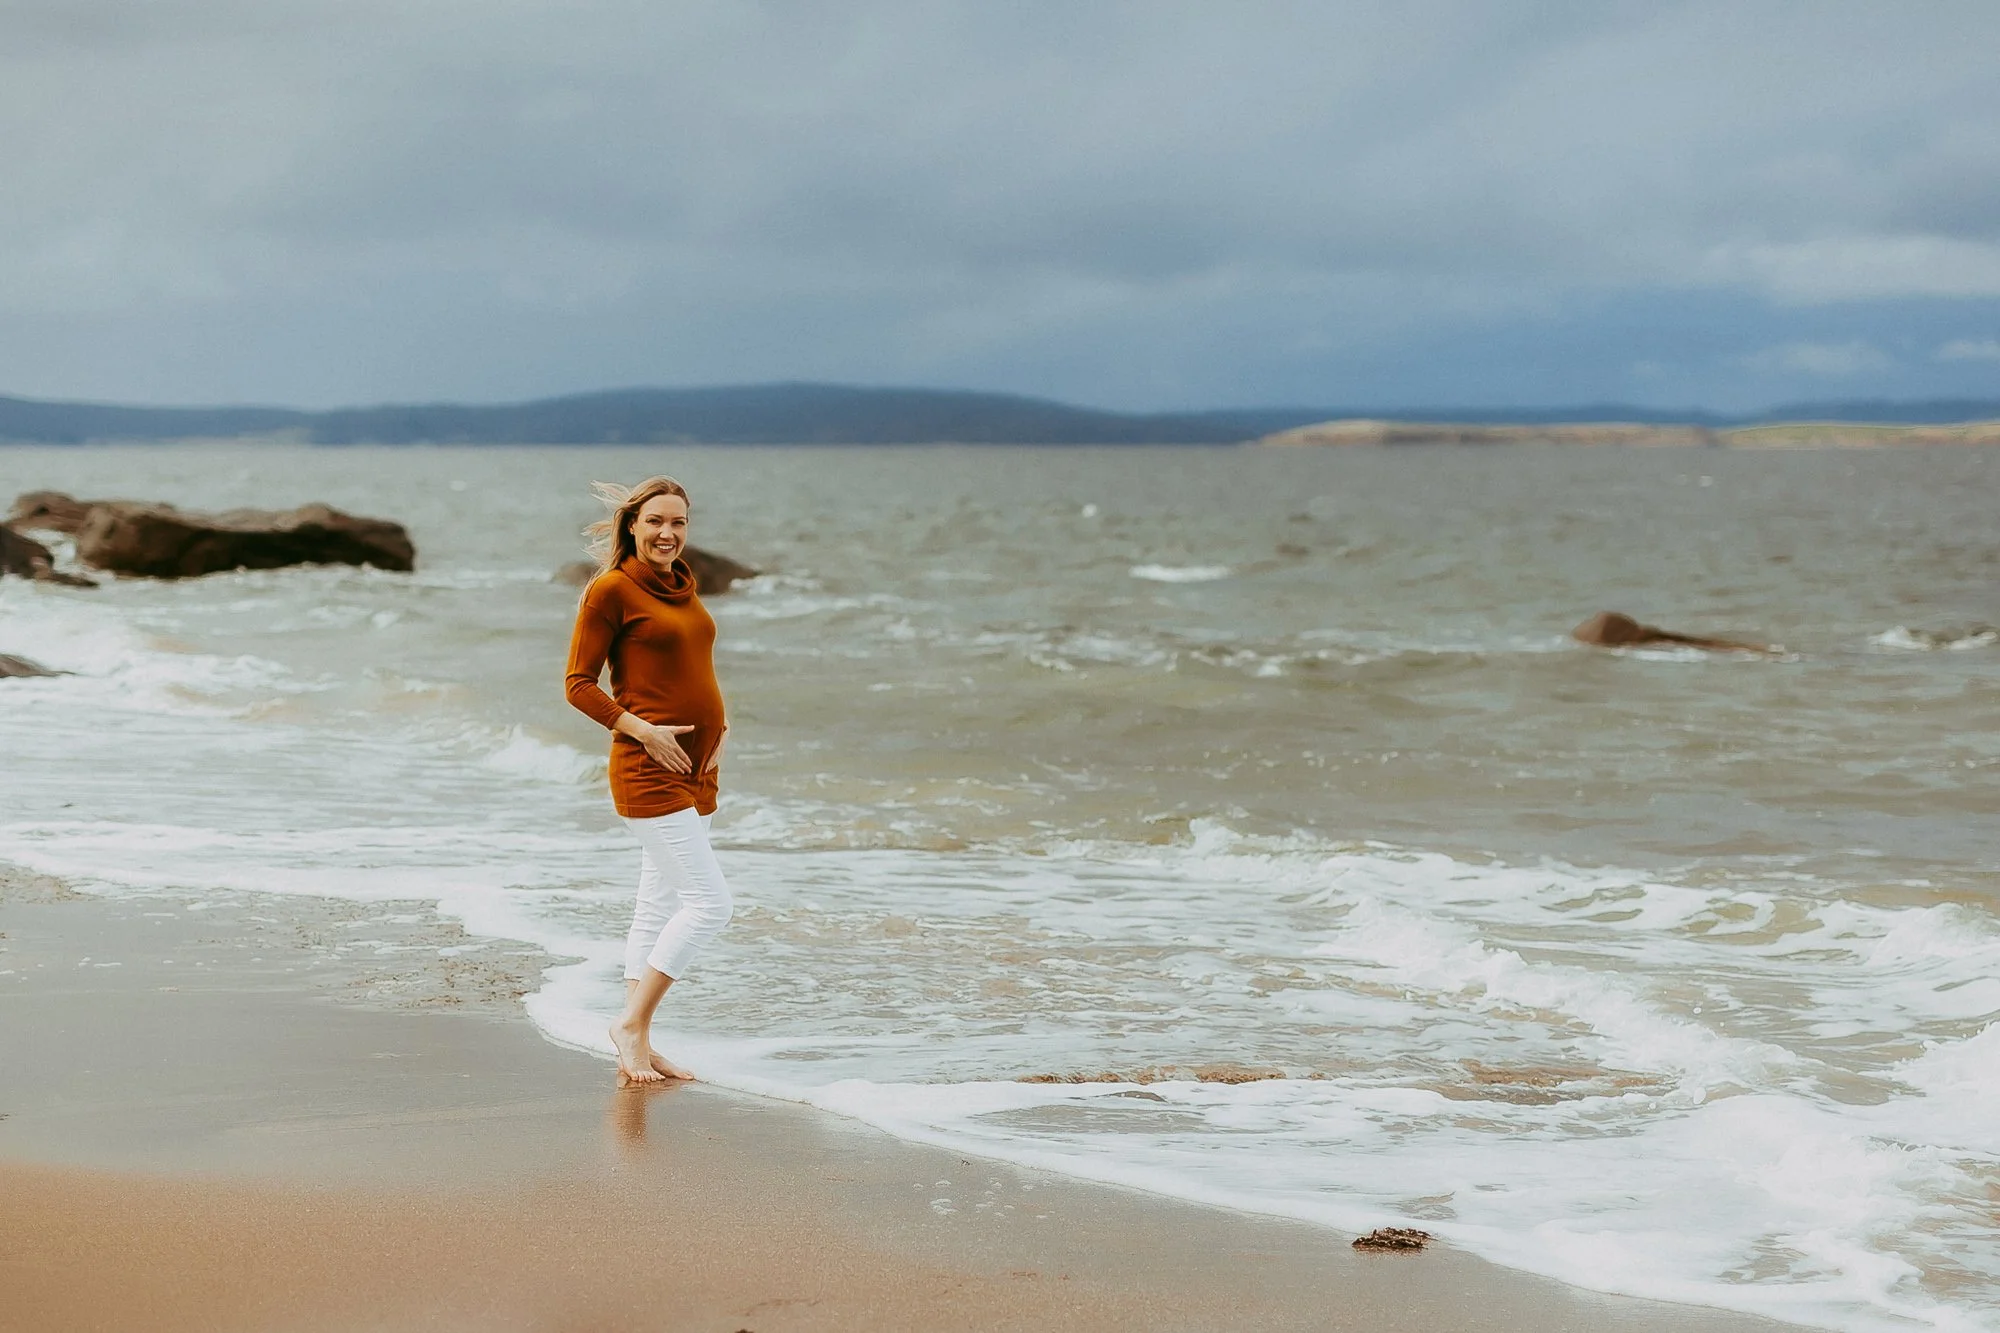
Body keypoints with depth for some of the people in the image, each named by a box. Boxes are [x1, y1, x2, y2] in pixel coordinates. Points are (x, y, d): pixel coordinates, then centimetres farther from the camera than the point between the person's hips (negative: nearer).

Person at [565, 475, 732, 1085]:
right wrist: (643, 730, -18)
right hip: (649, 768, -8)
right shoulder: (612, 590, -8)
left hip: (696, 769, 8)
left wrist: (718, 732, 9)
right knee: (709, 901, -13)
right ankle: (632, 1023, -2)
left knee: (661, 908, 11)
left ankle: (637, 1049, 17)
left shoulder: (684, 586, 14)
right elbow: (578, 684, -8)